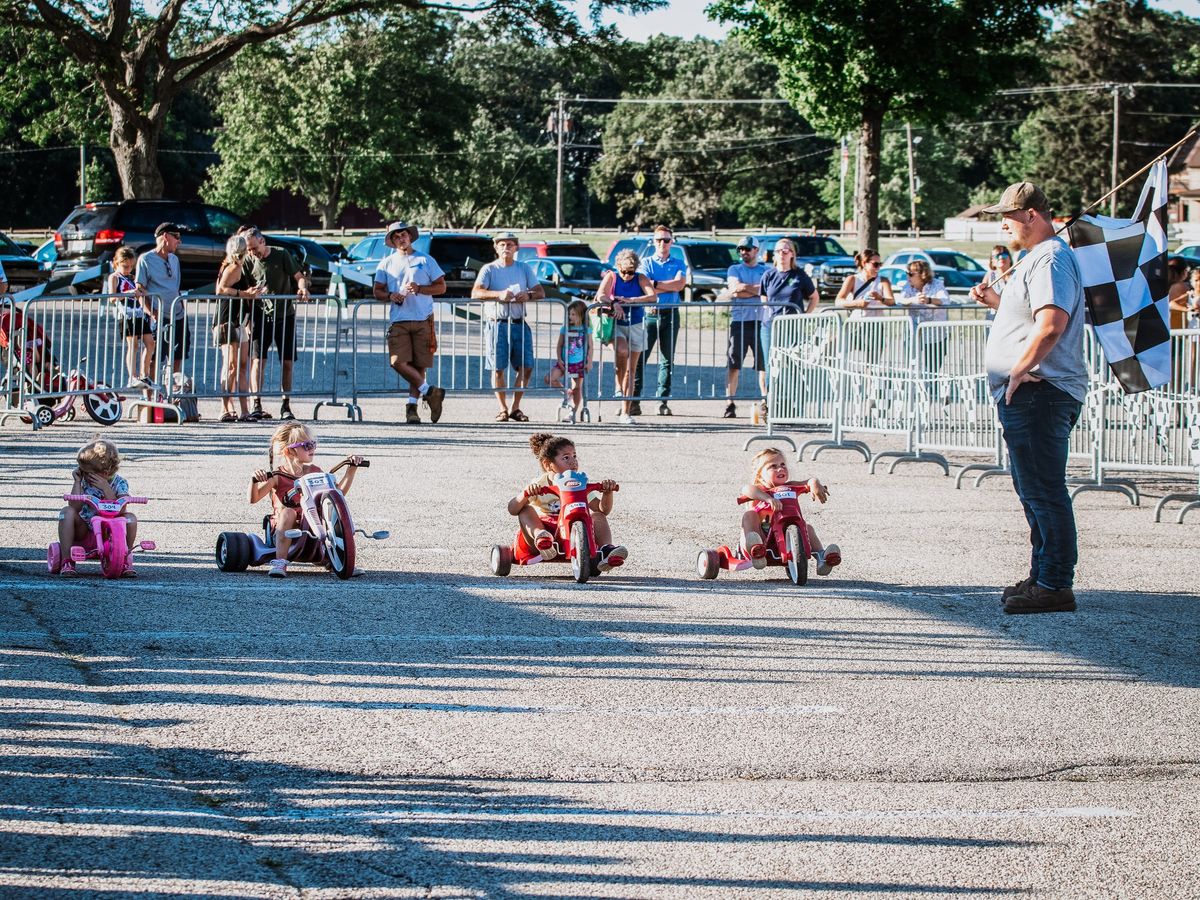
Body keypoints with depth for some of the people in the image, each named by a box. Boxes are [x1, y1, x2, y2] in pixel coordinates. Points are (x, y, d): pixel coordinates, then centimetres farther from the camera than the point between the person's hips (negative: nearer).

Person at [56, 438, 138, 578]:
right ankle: (67, 562, -26)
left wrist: (106, 488, -28)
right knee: (67, 512, -26)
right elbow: (75, 507, -17)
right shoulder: (83, 481, -4)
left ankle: (126, 562, -12)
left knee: (130, 518, -28)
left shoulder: (119, 483, -9)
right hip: (84, 531, 1)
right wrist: (77, 482, -17)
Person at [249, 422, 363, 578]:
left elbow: (339, 490, 20)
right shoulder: (277, 476, -1)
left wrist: (351, 469, 11)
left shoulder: (313, 472, 13)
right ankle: (280, 562, -44)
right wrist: (255, 480, -28)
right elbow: (253, 499, -9)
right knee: (288, 511, -35)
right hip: (288, 525, -4)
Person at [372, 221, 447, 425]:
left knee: (419, 365, -3)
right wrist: (390, 296, -8)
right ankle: (429, 391, -3)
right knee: (398, 361, -16)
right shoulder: (387, 263, 13)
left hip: (423, 320, -1)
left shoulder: (425, 261, 8)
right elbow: (377, 292, 13)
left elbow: (441, 287, 6)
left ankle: (411, 407, 4)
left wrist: (420, 289, -10)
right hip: (398, 320, 1)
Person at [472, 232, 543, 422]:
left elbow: (540, 292, 10)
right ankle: (502, 409, 6)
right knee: (498, 368, -4)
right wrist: (499, 294, -26)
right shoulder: (489, 269, 2)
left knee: (526, 366, -3)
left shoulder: (524, 268, 14)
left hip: (519, 323, 3)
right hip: (497, 324, -3)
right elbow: (475, 293, -12)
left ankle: (515, 407, 9)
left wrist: (529, 295, -13)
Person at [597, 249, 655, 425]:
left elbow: (652, 296, -15)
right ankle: (619, 386, -9)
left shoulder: (640, 279, -1)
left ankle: (625, 413, 5)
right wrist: (614, 303, -30)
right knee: (622, 350, -34)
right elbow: (600, 296, -13)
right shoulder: (611, 277, -1)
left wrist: (629, 300, -24)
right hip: (616, 324, -2)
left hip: (636, 326, 2)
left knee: (631, 370, 2)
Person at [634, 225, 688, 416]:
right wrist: (670, 286, -8)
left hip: (670, 314, 1)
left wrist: (655, 284, -8)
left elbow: (680, 284, -7)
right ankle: (634, 399, -7)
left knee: (667, 359, 2)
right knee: (640, 357, -7)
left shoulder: (679, 264, 11)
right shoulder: (646, 263, 8)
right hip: (649, 313, -1)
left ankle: (663, 401, 5)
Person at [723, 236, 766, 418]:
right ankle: (730, 404, -2)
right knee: (733, 365, -4)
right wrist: (757, 290, -3)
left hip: (761, 322, 0)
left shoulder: (765, 271, 13)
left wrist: (745, 288, -4)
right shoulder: (734, 270, 13)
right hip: (739, 322, 0)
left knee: (765, 365, -3)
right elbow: (735, 289, -4)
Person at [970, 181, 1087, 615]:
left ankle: (1055, 586, -10)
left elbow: (1051, 324, -26)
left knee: (1044, 492, -10)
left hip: (1039, 394, -12)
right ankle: (1042, 578, 25)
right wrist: (997, 302, 18)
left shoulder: (1050, 260, -14)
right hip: (1026, 396, 12)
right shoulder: (1037, 259, 21)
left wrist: (1019, 371, -21)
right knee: (1035, 492, 17)